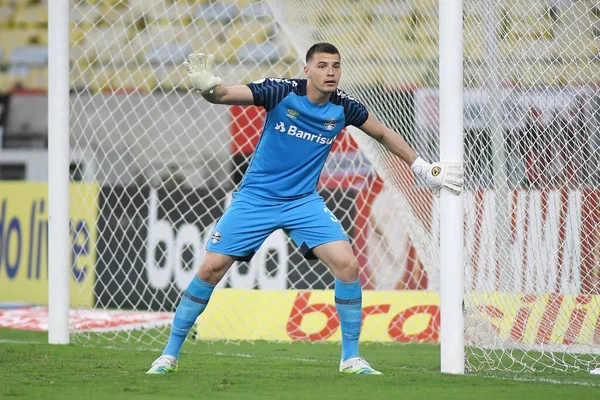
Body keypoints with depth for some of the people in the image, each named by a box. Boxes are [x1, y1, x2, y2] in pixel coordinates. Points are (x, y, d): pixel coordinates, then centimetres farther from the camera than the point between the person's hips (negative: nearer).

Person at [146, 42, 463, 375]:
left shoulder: (343, 107, -5)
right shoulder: (281, 92, -16)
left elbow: (384, 135, 13)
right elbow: (226, 95, -27)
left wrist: (424, 169, 18)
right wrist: (207, 87, -51)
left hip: (303, 201, 2)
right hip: (256, 198, -2)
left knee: (347, 265, -15)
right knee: (211, 268, -8)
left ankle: (351, 357, -1)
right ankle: (170, 354, 7)